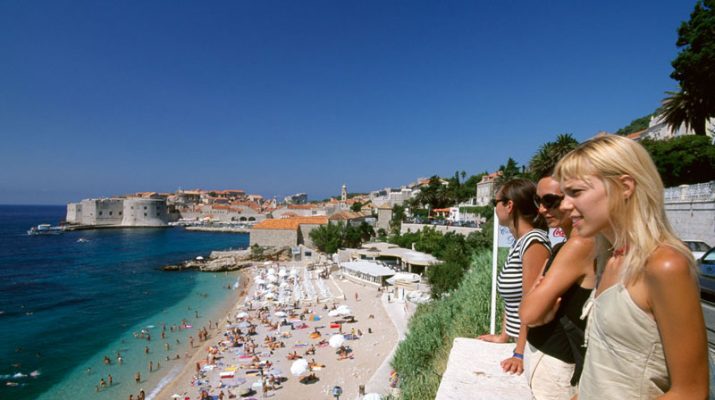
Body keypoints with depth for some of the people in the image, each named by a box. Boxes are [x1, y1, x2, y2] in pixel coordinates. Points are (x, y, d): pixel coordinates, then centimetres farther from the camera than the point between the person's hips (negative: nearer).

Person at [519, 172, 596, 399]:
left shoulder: (581, 244, -23)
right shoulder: (564, 247, 6)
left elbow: (529, 313, -25)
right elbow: (529, 312, 3)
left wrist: (536, 296, -7)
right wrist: (544, 308, -16)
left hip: (557, 365, -8)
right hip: (539, 353, 8)